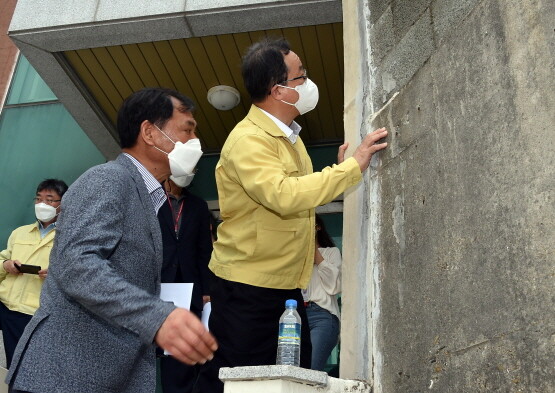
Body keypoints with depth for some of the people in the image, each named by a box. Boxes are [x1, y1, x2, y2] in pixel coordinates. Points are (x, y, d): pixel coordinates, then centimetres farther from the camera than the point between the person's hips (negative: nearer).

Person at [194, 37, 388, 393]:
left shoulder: (289, 135, 12)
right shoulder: (248, 140, -19)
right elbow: (283, 195, -34)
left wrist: (339, 171, 7)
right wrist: (353, 166, -27)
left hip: (286, 286, 9)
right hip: (247, 288, -9)